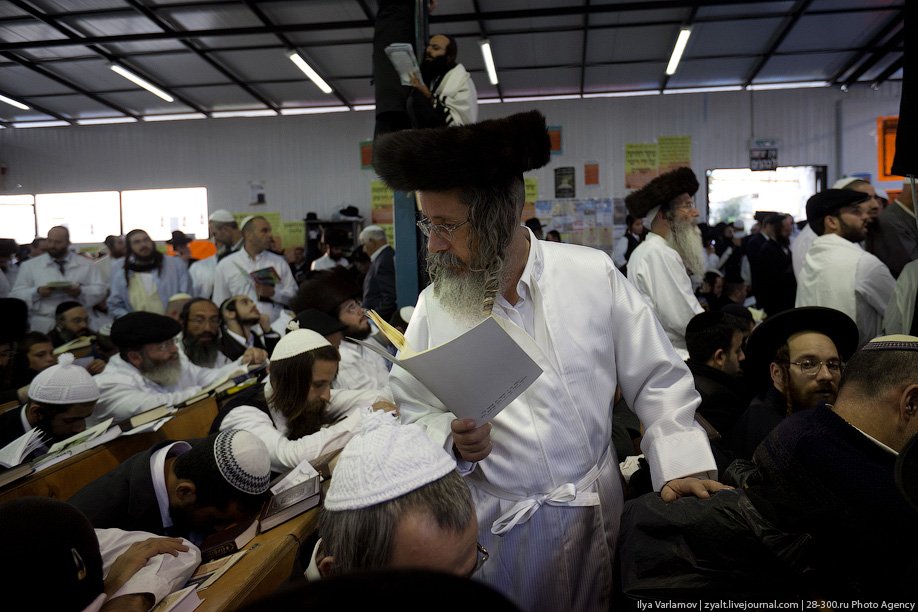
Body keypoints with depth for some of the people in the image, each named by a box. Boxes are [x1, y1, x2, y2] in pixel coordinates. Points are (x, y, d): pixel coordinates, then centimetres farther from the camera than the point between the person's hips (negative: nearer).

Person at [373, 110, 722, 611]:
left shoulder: (593, 275, -8)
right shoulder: (434, 305, -6)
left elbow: (655, 378, -2)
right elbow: (413, 413, -1)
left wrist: (682, 464, -11)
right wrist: (453, 441, -20)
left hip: (593, 516, 0)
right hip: (492, 529, 0)